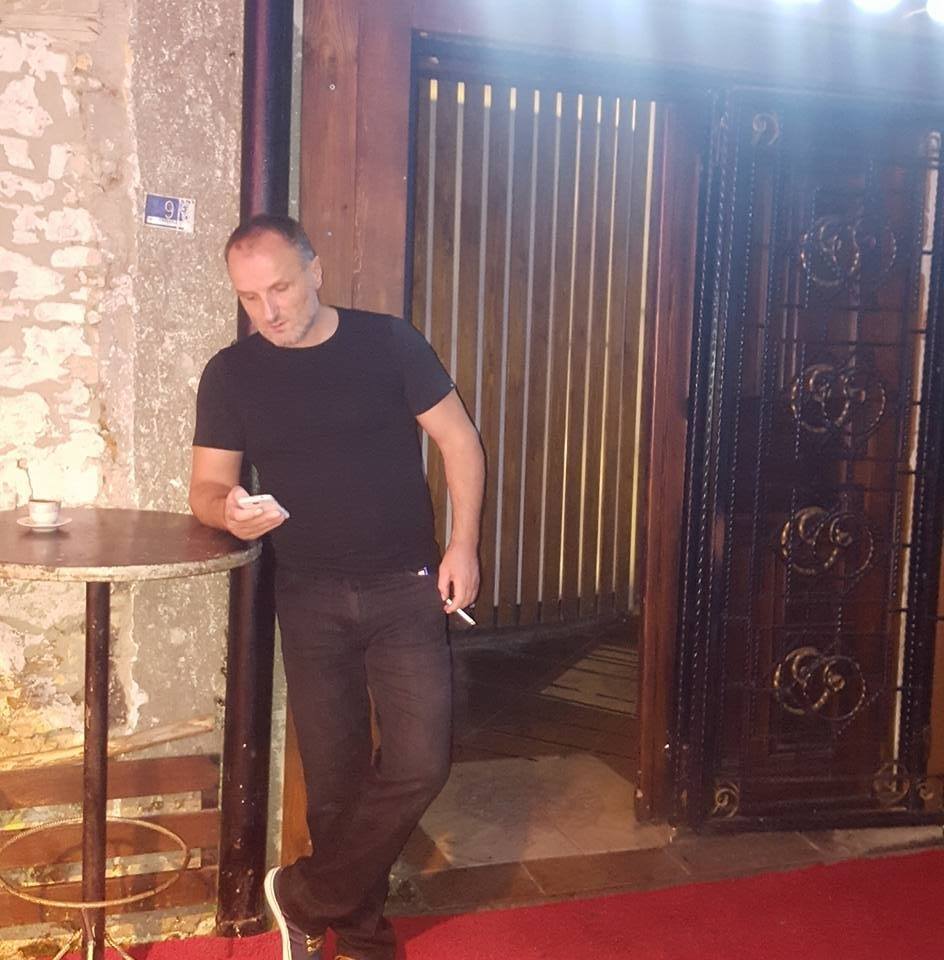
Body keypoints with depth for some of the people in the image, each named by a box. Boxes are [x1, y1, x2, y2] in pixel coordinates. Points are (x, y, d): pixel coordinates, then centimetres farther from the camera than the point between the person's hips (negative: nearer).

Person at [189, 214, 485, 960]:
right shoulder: (231, 374, 0)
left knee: (419, 765, -9)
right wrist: (229, 512, -21)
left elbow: (458, 439, 0)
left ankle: (306, 899, 12)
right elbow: (206, 489, 3)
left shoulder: (390, 344, -5)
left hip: (405, 589, -1)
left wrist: (463, 544, -8)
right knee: (334, 779, 8)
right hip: (310, 600, 2)